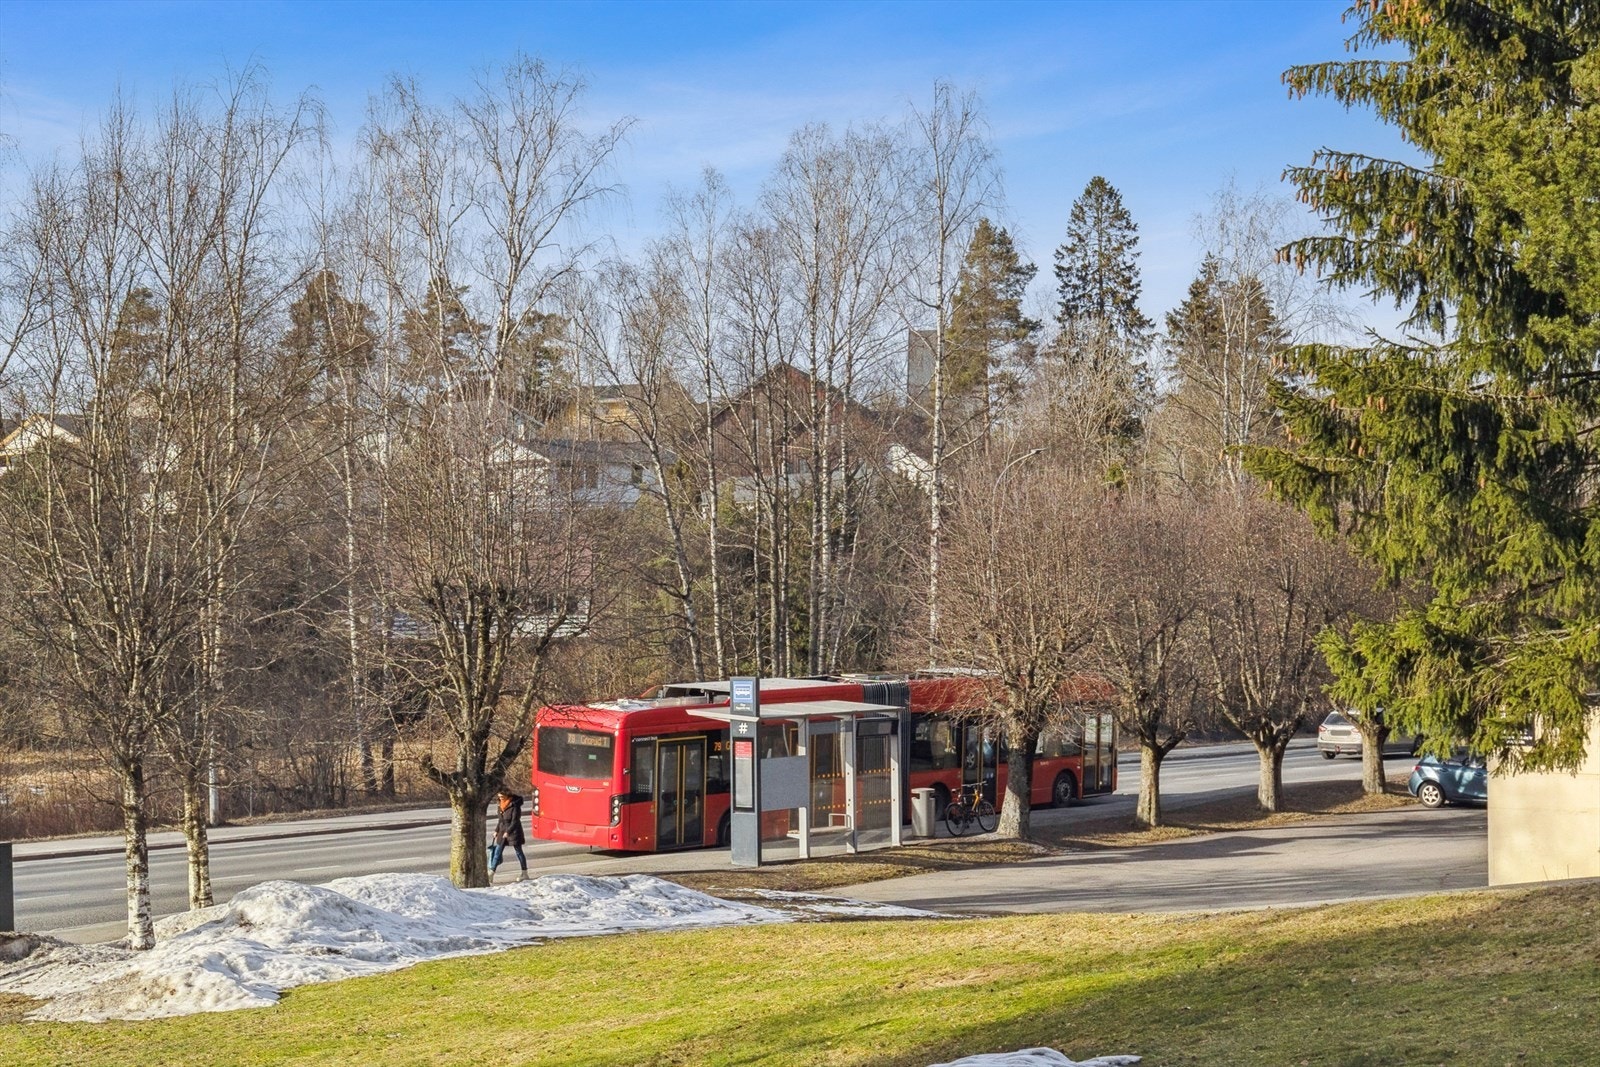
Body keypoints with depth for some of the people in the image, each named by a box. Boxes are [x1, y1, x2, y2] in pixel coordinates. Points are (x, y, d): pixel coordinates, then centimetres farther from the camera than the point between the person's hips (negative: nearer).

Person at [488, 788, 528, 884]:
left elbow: (515, 821, -18)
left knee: (519, 852, 4)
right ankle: (490, 875, 0)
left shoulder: (514, 805, -15)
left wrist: (508, 832, -23)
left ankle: (525, 874, 16)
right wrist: (496, 830, 15)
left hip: (514, 832, -7)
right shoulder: (502, 805, 8)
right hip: (503, 831, 7)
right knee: (497, 853, 1)